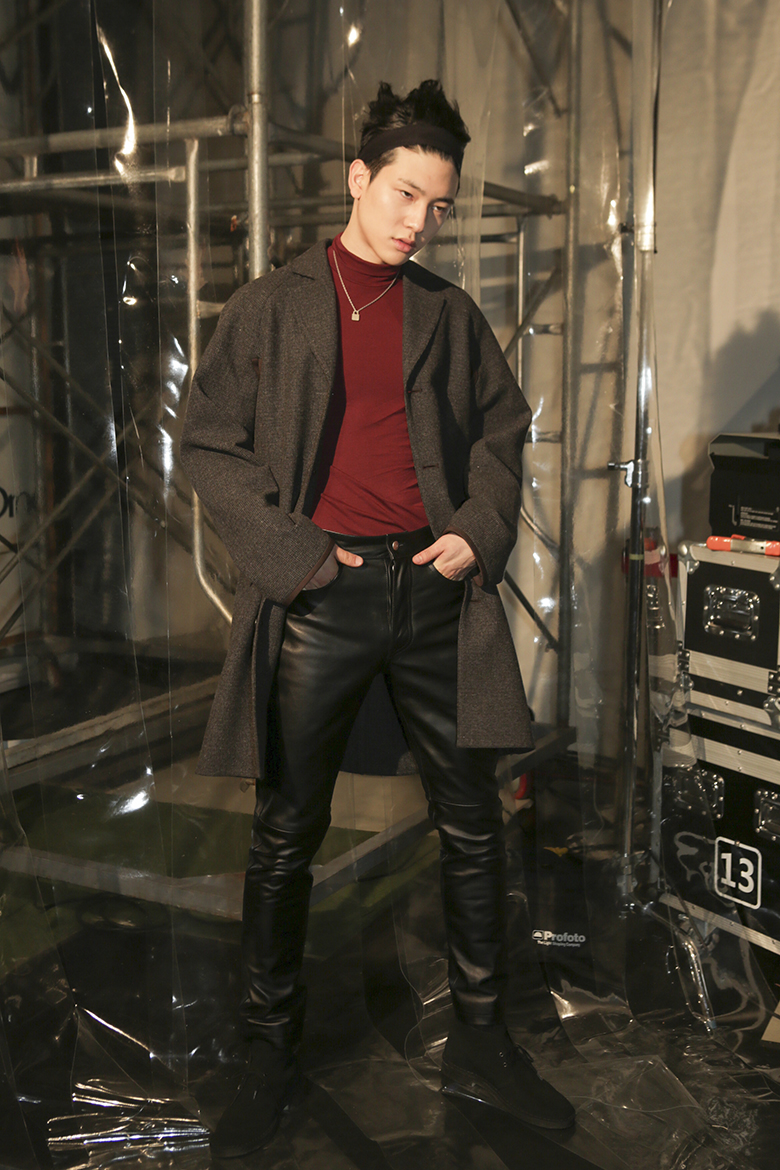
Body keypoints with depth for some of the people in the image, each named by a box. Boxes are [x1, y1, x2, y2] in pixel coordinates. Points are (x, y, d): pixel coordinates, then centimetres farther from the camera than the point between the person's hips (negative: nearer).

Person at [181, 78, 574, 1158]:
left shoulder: (452, 315, 13)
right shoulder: (270, 308, 5)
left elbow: (503, 430, 18)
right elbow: (209, 445, 1)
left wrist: (481, 529, 0)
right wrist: (291, 549, -10)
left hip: (437, 590, 3)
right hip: (320, 595, -2)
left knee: (472, 823, 7)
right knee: (287, 836, 5)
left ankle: (480, 1042, 25)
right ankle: (271, 1057, 23)